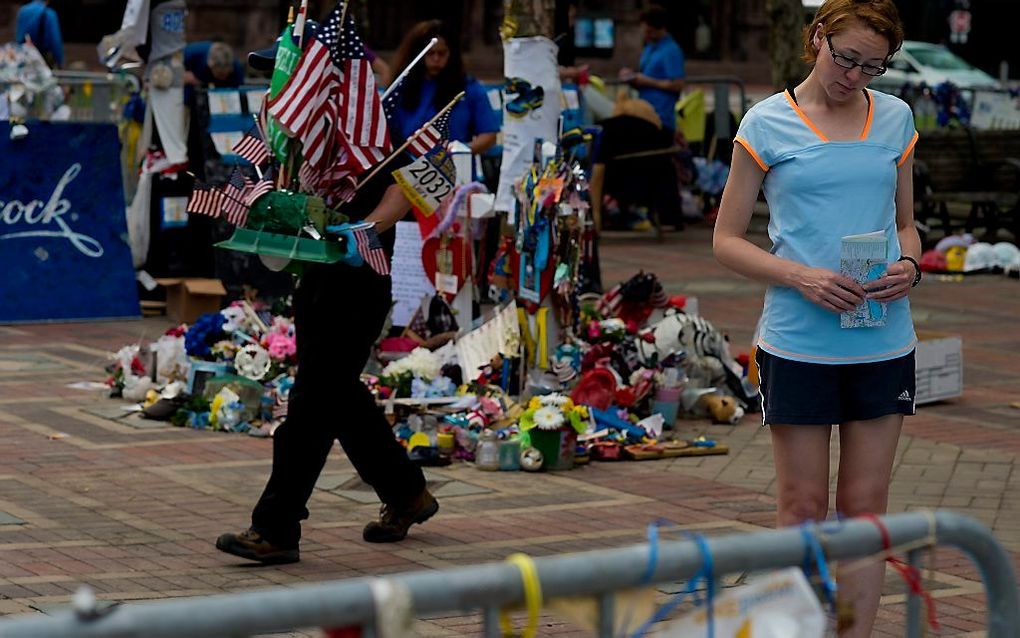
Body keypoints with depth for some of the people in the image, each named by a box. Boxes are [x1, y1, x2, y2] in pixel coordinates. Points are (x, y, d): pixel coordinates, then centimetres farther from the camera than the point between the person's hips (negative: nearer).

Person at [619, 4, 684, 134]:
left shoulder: (671, 51, -12)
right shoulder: (649, 48, 16)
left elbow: (677, 85, -18)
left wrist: (647, 81, -15)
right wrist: (633, 77, 1)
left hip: (660, 117, -9)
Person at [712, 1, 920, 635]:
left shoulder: (895, 118, 8)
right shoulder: (767, 124, -2)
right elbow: (727, 240, 0)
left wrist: (910, 266, -5)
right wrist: (801, 277, -16)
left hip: (884, 341, 3)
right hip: (798, 341, -3)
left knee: (865, 506, 7)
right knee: (803, 508, 3)